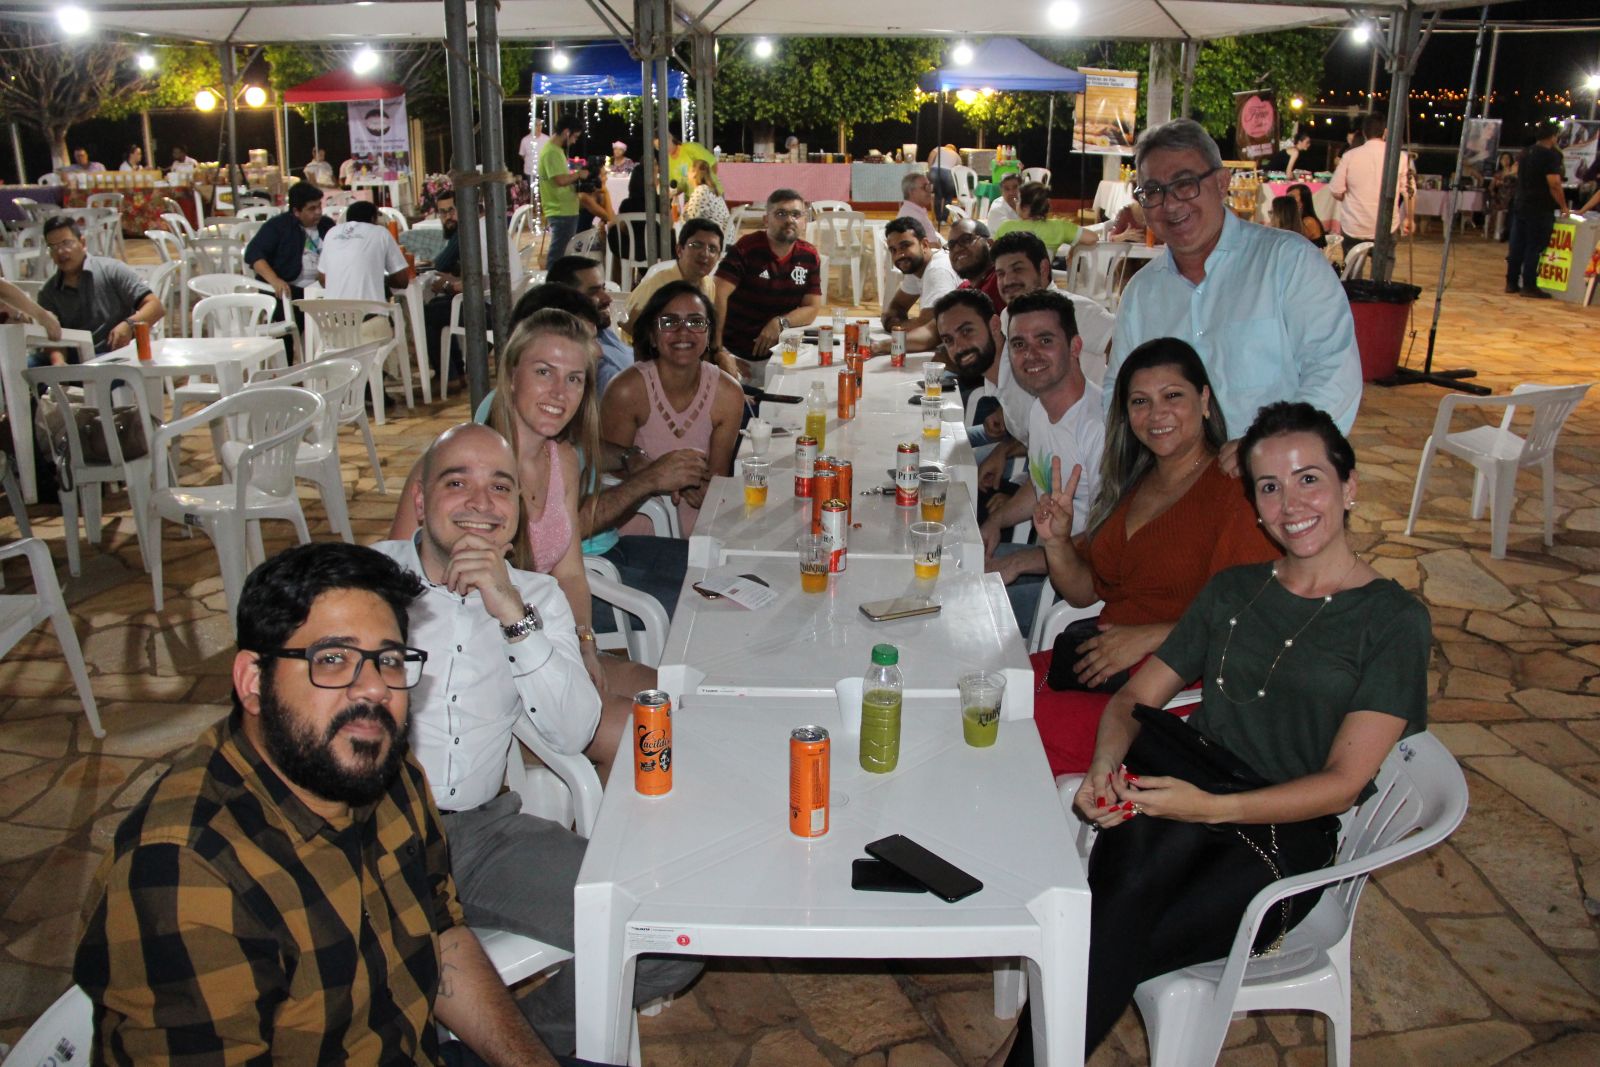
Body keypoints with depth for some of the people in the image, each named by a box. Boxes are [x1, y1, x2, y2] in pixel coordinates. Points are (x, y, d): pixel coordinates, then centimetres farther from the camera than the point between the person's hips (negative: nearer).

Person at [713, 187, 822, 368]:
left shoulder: (810, 256, 7)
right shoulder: (746, 248, -7)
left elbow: (812, 308, 6)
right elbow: (719, 294, -17)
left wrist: (781, 323, -14)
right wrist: (717, 346, -26)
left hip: (776, 352, 6)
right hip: (734, 350, -5)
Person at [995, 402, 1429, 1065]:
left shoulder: (1394, 620, 1)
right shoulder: (1233, 592, 17)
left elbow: (1342, 784, -7)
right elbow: (1136, 697, 14)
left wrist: (1212, 806, -23)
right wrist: (1107, 763, -9)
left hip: (1284, 840, -3)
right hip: (1183, 801, 4)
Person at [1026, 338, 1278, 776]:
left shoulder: (1236, 491, -11)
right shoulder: (1131, 484, 15)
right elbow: (1085, 591, 17)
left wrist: (1150, 636, -19)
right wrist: (1056, 542, -1)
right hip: (1098, 665, 7)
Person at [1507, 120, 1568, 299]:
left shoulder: (1525, 152, 10)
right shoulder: (1551, 155, -14)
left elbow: (1518, 174, 26)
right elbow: (1554, 184, -19)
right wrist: (1563, 206, -9)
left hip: (1520, 205, 7)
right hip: (1540, 210, -7)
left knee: (1517, 246, 10)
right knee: (1534, 248, -3)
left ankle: (1511, 282, 14)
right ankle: (1529, 285, -1)